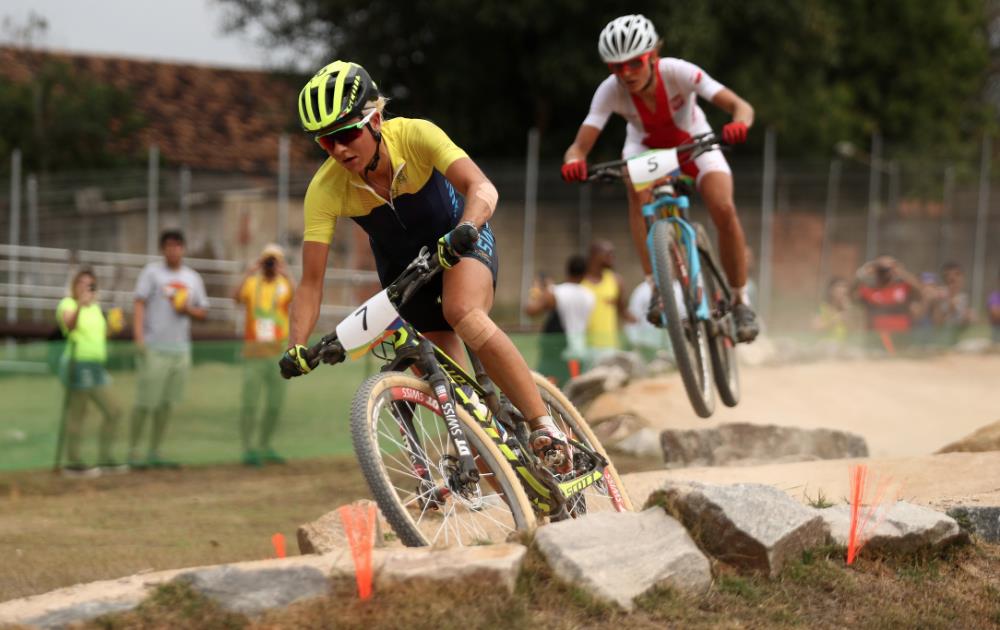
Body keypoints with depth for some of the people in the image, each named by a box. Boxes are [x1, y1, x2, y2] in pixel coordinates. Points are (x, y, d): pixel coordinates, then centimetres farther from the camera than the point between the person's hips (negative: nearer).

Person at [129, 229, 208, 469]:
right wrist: (139, 338, -16)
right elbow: (139, 305, -5)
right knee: (145, 402, -7)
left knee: (166, 403, 5)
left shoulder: (193, 278, 16)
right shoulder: (151, 272, 2)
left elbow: (203, 311, 21)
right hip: (154, 348, -5)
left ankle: (154, 453, 11)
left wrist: (188, 309, -2)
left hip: (180, 348, 5)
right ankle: (133, 452, -1)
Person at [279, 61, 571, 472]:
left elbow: (481, 187, -40)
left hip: (460, 239, -3)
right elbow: (311, 282, -24)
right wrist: (296, 348, -37)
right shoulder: (324, 190, -26)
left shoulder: (415, 136, -30)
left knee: (463, 312, -34)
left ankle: (544, 427, -30)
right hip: (401, 265, 3)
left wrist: (464, 231, -60)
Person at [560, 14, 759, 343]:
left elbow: (742, 107, -39)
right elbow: (580, 145, -33)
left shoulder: (678, 72, -34)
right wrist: (574, 161, -57)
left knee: (724, 210, -24)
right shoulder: (610, 91, -30)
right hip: (646, 147, 1)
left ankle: (741, 301, -5)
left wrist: (739, 125, -62)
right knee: (639, 191, -34)